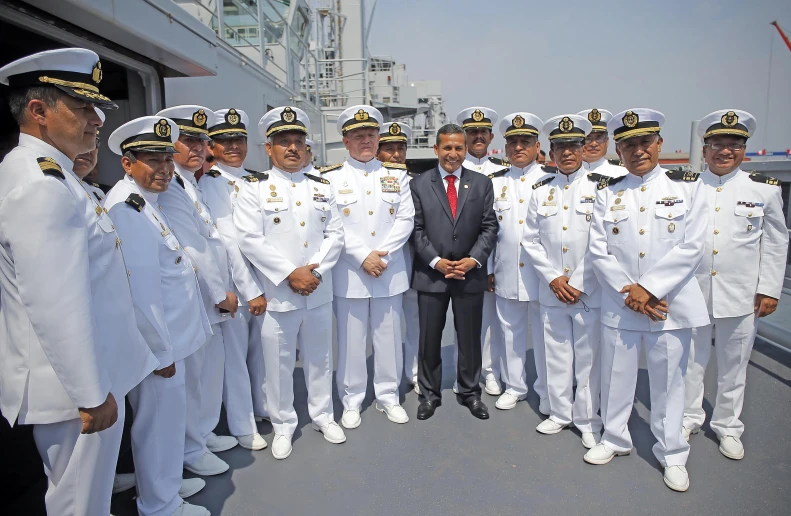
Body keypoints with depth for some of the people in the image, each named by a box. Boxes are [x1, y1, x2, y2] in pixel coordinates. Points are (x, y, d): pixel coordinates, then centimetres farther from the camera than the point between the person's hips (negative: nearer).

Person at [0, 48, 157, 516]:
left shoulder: (46, 173, 10)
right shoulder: (41, 184, -23)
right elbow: (57, 307, -28)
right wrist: (91, 395, -20)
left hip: (88, 377, 10)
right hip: (77, 387, -10)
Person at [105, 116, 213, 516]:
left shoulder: (146, 201, 11)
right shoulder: (126, 206, -21)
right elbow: (140, 287, -24)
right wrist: (161, 351, -19)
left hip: (169, 336, 10)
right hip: (158, 343, -10)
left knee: (167, 416, 24)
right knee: (160, 420, 6)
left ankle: (166, 482, 44)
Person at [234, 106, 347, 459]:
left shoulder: (322, 187, 10)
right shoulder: (254, 189, -2)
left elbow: (335, 234, 4)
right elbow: (249, 240, -12)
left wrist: (316, 270, -11)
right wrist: (290, 274, -17)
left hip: (319, 291, 4)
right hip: (277, 293, -3)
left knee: (320, 357, 16)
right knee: (279, 363, 8)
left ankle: (323, 415, 35)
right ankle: (283, 426, 28)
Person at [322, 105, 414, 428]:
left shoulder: (396, 176, 9)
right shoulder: (330, 178, 1)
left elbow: (405, 220, 2)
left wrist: (382, 254, -10)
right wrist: (363, 257, -14)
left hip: (390, 271, 2)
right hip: (349, 273, -2)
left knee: (389, 337, 10)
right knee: (351, 338, 6)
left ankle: (388, 396, 28)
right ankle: (352, 401, 23)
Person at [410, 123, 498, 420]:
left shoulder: (482, 184, 5)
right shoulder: (419, 184, 2)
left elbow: (489, 228, 2)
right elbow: (417, 229, -2)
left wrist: (473, 259, -11)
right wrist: (436, 261, -13)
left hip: (470, 274, 1)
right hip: (431, 274, 0)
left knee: (470, 338, 12)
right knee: (429, 339, 9)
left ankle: (470, 392, 30)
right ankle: (429, 394, 26)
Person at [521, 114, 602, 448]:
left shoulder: (599, 188, -2)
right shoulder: (541, 190, 7)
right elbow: (530, 240, 6)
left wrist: (579, 284, -10)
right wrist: (553, 278, -5)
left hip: (589, 292, -2)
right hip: (551, 291, 3)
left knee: (588, 357, 7)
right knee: (556, 354, 12)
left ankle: (588, 420, 24)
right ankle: (560, 413, 29)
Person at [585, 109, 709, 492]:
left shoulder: (687, 187, 1)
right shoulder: (607, 192, 5)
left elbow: (691, 247, -7)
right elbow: (597, 250, 0)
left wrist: (649, 289, -14)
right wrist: (629, 293, -9)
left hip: (671, 305, -1)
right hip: (618, 305, 2)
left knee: (668, 381, 9)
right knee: (616, 376, 11)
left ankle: (672, 454, 29)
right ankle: (615, 439, 33)